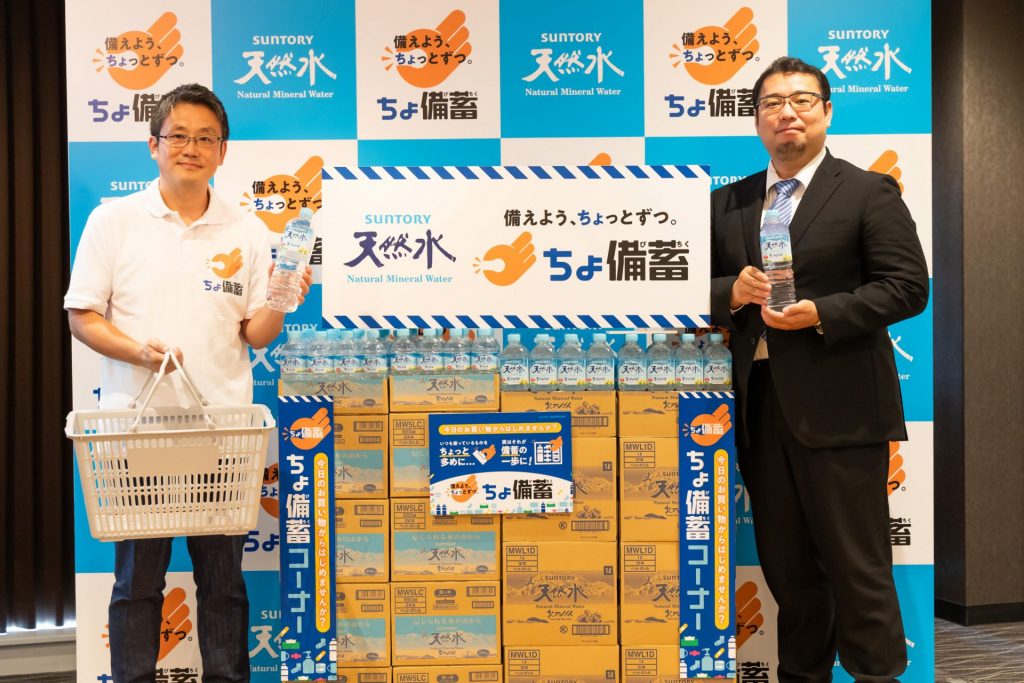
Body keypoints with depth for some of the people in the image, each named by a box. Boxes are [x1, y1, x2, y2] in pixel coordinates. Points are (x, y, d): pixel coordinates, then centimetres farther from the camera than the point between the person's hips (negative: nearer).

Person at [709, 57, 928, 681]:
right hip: (759, 406, 5)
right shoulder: (728, 203, 14)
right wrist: (733, 292, -8)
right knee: (786, 566, 14)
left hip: (838, 409, -4)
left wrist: (820, 313, -18)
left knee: (857, 565, 1)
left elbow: (908, 287, -6)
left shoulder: (869, 193, 1)